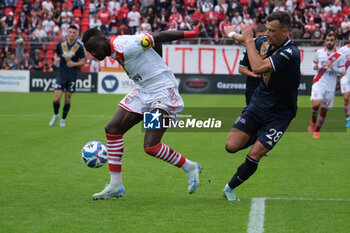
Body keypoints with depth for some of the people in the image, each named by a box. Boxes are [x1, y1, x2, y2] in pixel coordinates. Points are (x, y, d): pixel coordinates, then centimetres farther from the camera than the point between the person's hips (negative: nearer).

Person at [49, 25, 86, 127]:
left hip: (72, 76, -1)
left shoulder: (79, 47, -5)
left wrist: (74, 64, -16)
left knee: (68, 99, 3)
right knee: (57, 97, -8)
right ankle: (55, 115, 18)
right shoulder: (61, 44, 0)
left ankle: (63, 119, 20)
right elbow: (56, 54, 15)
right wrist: (56, 59, -8)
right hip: (61, 74, 1)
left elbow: (83, 61, 1)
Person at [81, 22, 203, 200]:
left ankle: (189, 168, 8)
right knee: (112, 129, 2)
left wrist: (190, 34, -13)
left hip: (163, 91, -10)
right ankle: (115, 186, 9)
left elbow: (158, 38, -15)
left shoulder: (124, 46, -21)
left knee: (151, 147, -17)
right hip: (144, 92, 10)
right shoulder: (115, 52, 8)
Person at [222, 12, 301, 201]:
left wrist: (248, 39, -27)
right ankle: (256, 137, 23)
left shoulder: (290, 53, -25)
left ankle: (230, 188, 12)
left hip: (279, 113, -6)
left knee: (254, 156, -11)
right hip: (258, 103, 6)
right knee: (231, 146, -9)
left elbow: (258, 68, -36)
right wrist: (232, 32, 11)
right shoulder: (264, 42, -3)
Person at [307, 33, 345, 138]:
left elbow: (342, 71, 0)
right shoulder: (319, 53, 7)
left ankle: (317, 130, 21)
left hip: (330, 86, 0)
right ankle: (313, 121, 8)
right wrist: (316, 67, -3)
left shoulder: (339, 56, 1)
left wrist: (333, 67, -17)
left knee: (324, 110, 3)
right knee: (316, 104, -22)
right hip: (318, 83, 0)